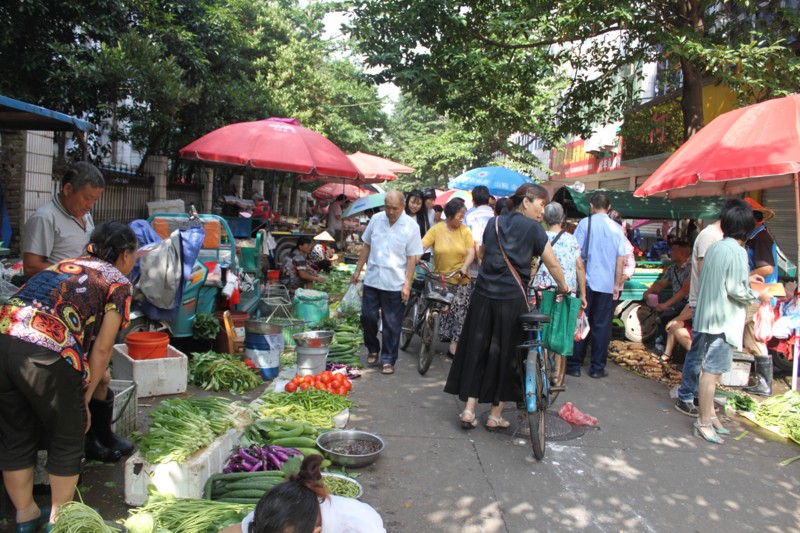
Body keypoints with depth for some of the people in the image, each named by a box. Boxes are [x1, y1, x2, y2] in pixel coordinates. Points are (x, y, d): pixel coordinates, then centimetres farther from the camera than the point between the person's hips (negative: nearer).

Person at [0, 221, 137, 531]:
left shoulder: (63, 265, 29)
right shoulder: (118, 282, 10)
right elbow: (102, 348, 4)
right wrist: (85, 398, 13)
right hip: (46, 354, -6)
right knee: (67, 439, 17)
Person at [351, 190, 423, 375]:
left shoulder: (411, 226, -8)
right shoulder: (376, 219, 3)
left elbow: (412, 258, -7)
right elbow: (366, 246, 12)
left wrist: (407, 284, -11)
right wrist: (358, 270, 11)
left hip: (395, 284, -3)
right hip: (372, 279, 3)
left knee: (391, 324, 4)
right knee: (367, 316, 9)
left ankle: (388, 359, 18)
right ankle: (373, 349, 33)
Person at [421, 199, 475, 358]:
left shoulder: (465, 231, 0)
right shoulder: (436, 229, -3)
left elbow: (471, 252, -7)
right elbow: (422, 246, -12)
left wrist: (464, 267, -25)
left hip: (461, 280, 0)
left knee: (459, 312, -1)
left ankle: (454, 345, 9)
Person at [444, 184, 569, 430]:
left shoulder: (494, 223, 10)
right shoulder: (532, 228, -4)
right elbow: (552, 264, -2)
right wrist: (563, 287, 15)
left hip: (483, 296, 4)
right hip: (513, 299, -4)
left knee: (476, 351, 12)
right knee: (507, 354, 8)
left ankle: (469, 409, 12)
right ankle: (495, 415, 16)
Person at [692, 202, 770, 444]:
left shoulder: (714, 248, 9)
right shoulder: (736, 252, -16)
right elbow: (736, 290, -18)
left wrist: (745, 279, 24)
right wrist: (759, 295, -1)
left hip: (708, 317, 9)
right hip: (723, 321, -9)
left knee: (710, 369, 16)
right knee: (712, 371, -4)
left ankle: (709, 415, 26)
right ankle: (704, 423, 3)